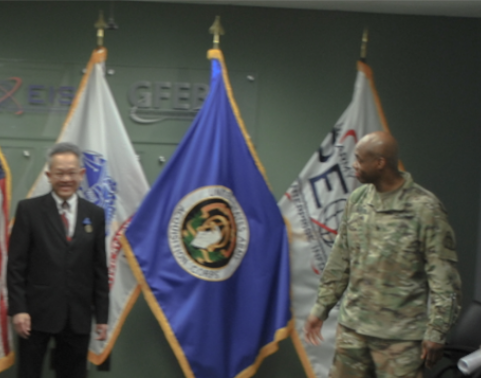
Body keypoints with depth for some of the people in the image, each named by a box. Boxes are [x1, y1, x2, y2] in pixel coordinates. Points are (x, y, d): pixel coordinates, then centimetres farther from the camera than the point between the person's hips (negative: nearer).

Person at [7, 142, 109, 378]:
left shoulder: (95, 215, 8)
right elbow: (16, 264, -3)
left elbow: (100, 269, 9)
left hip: (78, 316, 3)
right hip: (37, 313, -2)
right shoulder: (29, 209, -1)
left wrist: (102, 316, 6)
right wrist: (18, 309, -11)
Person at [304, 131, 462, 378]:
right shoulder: (357, 200, 4)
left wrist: (436, 331, -12)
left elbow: (443, 276, -11)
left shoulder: (424, 208, -12)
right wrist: (321, 307, 13)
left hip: (400, 337, -5)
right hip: (352, 328, 5)